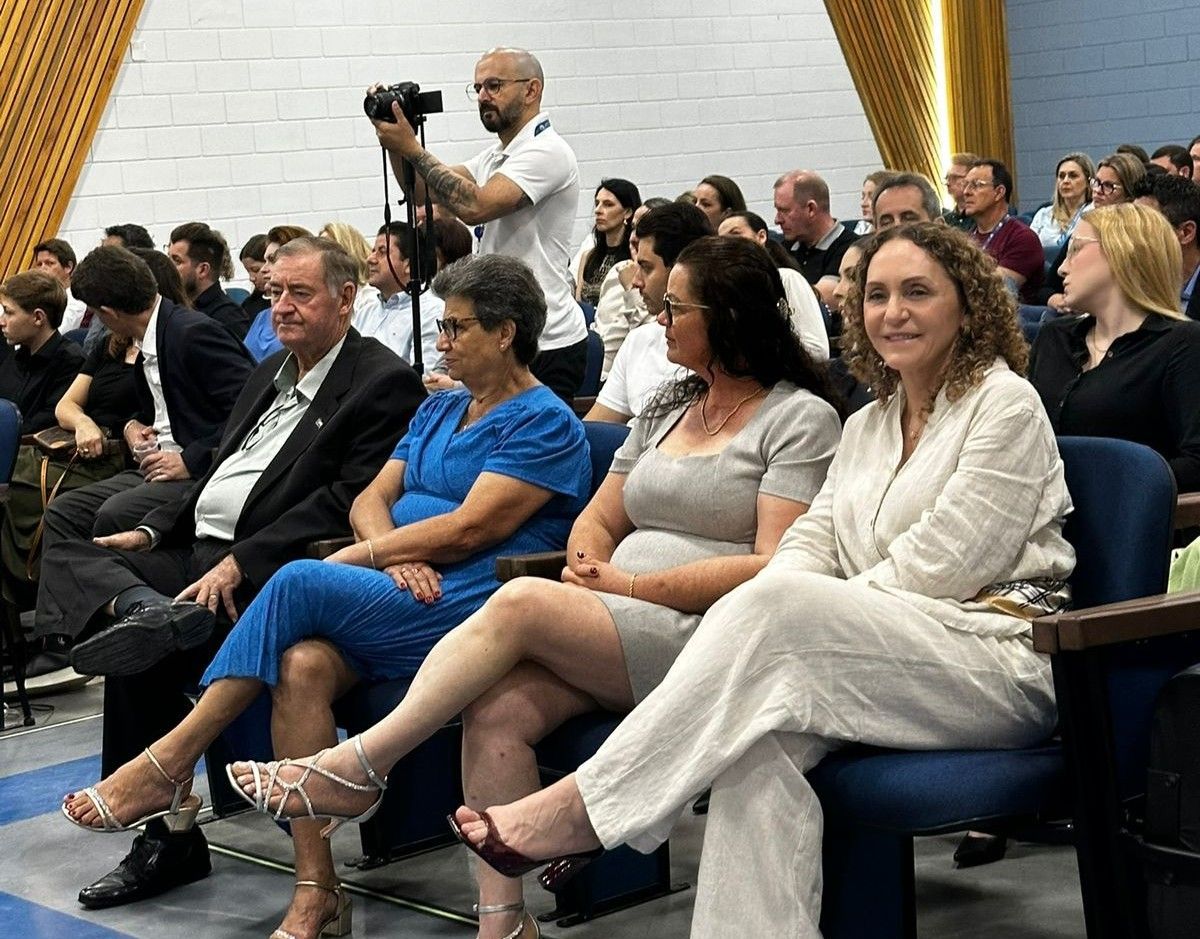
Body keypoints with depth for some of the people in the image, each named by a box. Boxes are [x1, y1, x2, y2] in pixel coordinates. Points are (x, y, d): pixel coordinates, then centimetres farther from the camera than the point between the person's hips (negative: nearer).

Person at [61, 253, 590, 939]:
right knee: (301, 664, -25)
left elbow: (468, 529, -11)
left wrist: (360, 558, -7)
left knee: (299, 583, -25)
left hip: (475, 604, -7)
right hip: (404, 598, 7)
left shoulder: (547, 424, -1)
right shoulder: (439, 410, 25)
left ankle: (169, 761, -16)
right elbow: (371, 500, 17)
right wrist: (394, 556, -6)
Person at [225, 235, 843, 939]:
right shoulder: (670, 407, 22)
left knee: (523, 602, -25)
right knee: (495, 710, -22)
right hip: (619, 631, 7)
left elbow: (772, 569, -12)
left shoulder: (801, 417, -1)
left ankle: (357, 765, -16)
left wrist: (631, 586, -11)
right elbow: (598, 519, 22)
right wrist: (589, 567, -2)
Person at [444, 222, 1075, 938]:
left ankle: (581, 807, -28)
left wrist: (802, 614, -11)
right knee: (758, 738, -29)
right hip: (887, 658, 6)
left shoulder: (1007, 403, 1)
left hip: (1000, 658, -6)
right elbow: (809, 546, 12)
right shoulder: (865, 428, 23)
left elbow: (941, 566, -9)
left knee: (777, 607, -30)